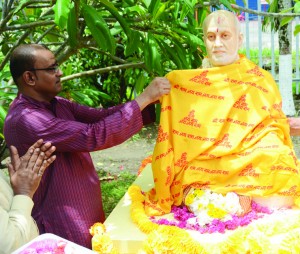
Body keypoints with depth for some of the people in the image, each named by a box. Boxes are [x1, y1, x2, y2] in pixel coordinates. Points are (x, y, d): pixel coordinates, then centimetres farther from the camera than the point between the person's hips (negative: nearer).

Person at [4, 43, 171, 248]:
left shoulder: (54, 104, 3)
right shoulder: (25, 120, -26)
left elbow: (100, 116, 4)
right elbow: (94, 136, -30)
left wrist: (147, 99, -8)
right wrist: (144, 98, -24)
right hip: (64, 226, -8)